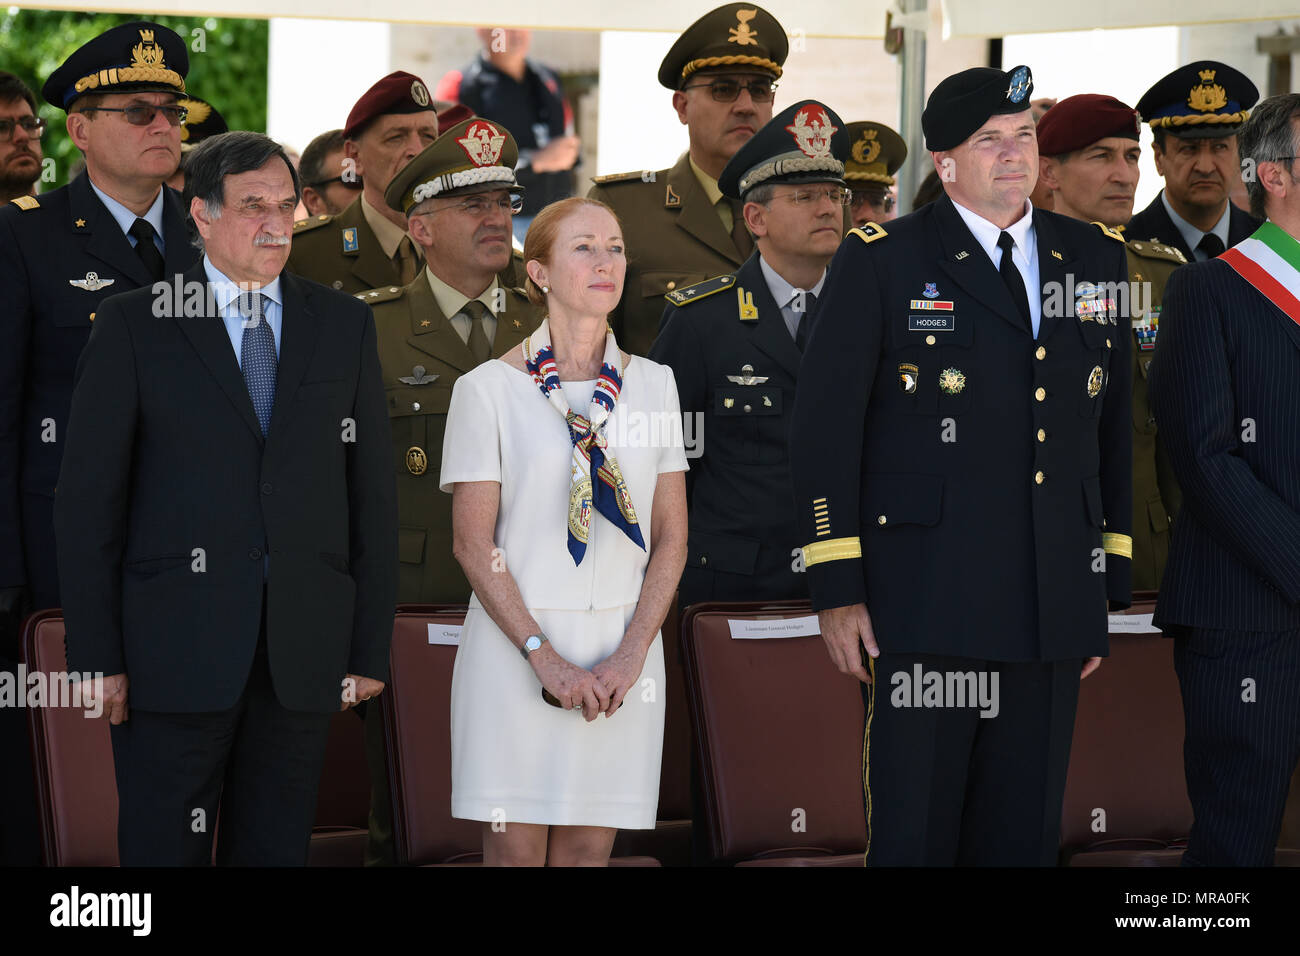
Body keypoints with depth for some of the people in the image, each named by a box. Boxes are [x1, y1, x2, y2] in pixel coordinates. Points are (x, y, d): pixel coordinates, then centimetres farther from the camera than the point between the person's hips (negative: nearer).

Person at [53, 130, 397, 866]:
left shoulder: (345, 325, 11)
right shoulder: (134, 327, 2)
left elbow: (373, 494, 10)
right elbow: (88, 498, 0)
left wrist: (371, 647, 4)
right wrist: (99, 658, -7)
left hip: (304, 652, 3)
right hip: (175, 649, -2)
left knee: (278, 851, 7)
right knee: (165, 852, -1)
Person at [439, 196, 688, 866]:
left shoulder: (652, 385, 9)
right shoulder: (488, 389, -2)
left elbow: (670, 538, 8)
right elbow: (473, 542, -4)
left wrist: (632, 653, -6)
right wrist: (544, 657, -13)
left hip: (622, 650, 3)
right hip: (515, 645, -3)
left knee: (587, 849, 3)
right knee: (516, 849, 0)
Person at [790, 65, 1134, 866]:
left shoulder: (1096, 259, 12)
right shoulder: (882, 263, -1)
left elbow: (1113, 430, 16)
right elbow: (824, 427, -3)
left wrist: (1109, 583, 12)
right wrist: (837, 590, -8)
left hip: (1054, 609, 4)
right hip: (928, 607, -4)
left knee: (1025, 835, 8)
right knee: (914, 834, -2)